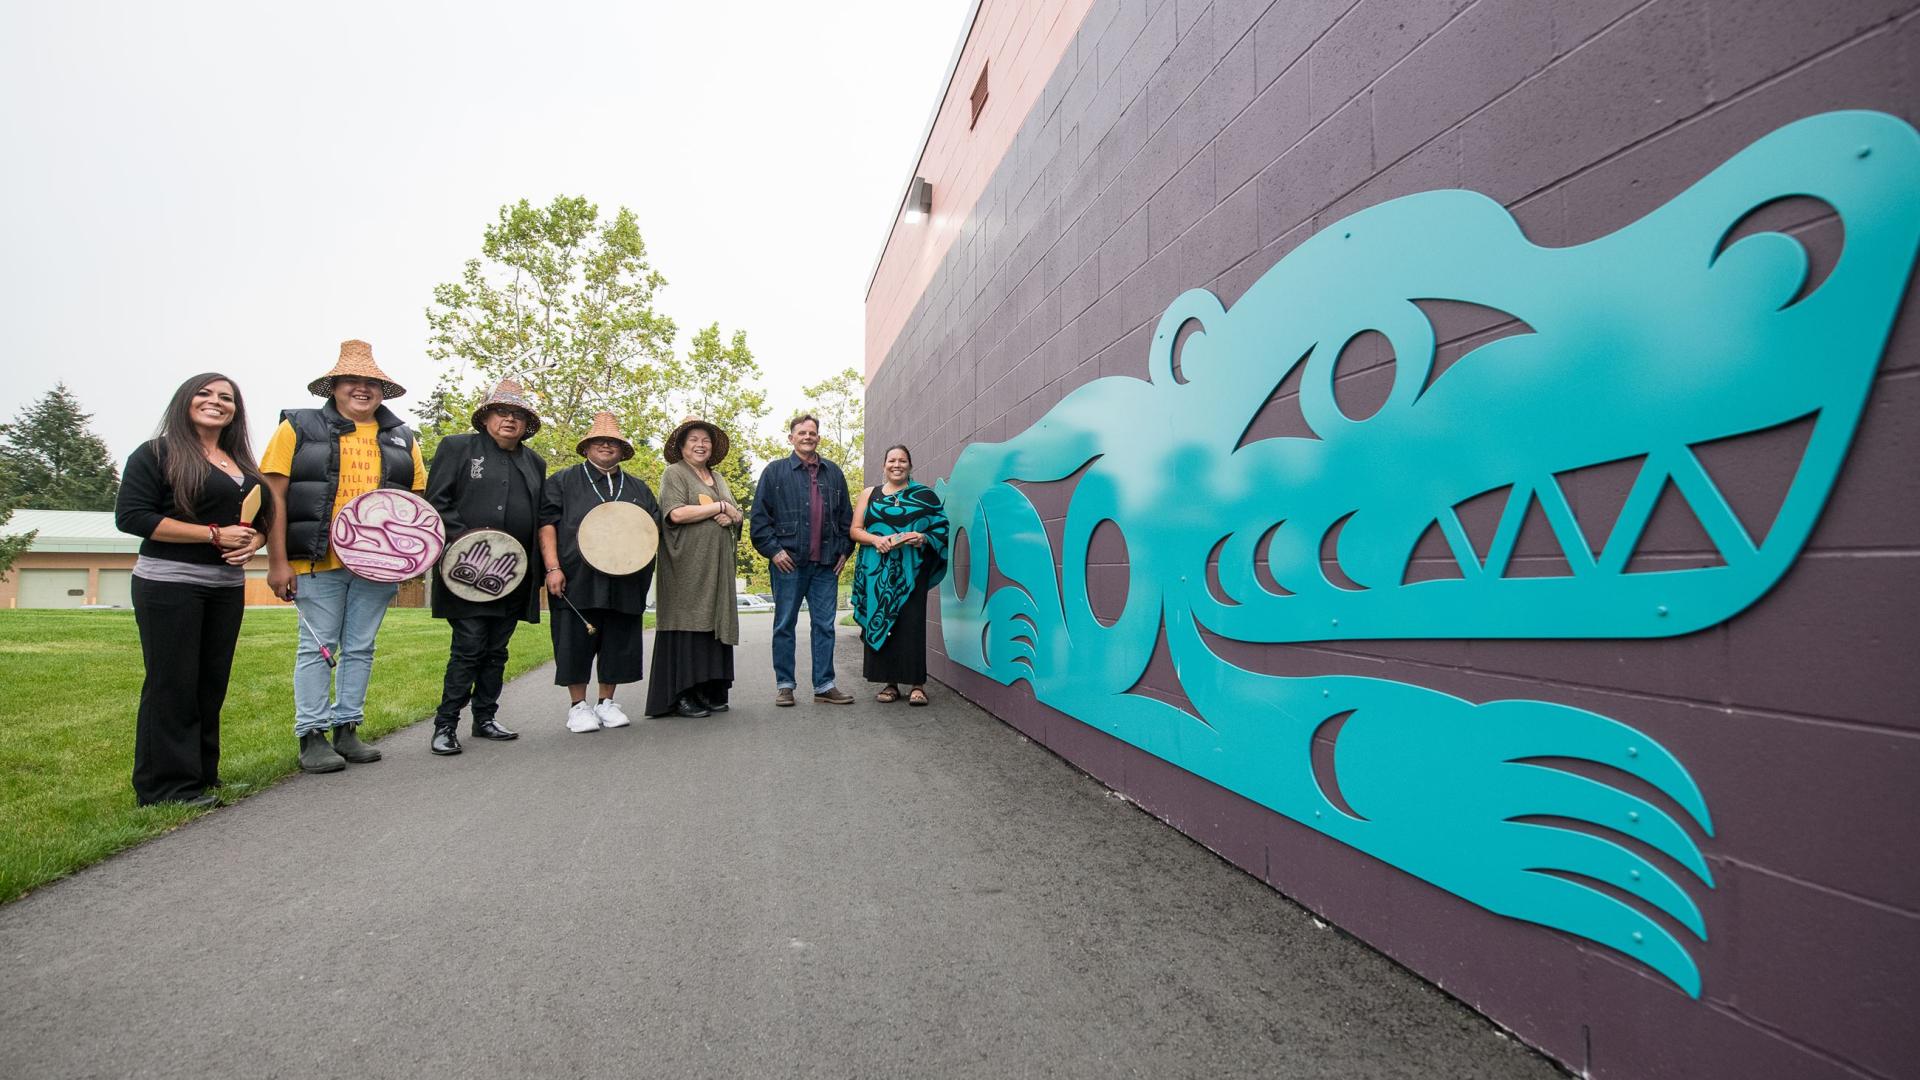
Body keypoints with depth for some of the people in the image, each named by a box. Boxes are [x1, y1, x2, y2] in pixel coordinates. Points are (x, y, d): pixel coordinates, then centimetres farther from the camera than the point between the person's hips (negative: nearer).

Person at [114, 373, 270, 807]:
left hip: (227, 587, 6)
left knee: (212, 682, 9)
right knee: (172, 683, -3)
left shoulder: (243, 465, 16)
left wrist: (254, 541, -3)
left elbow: (263, 517, 20)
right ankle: (167, 785, 5)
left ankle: (202, 774, 19)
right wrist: (216, 535, -17)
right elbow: (130, 515, -12)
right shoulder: (157, 453, -3)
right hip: (169, 583, -6)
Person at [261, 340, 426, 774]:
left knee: (360, 648, 9)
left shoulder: (400, 438, 13)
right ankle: (312, 735, 12)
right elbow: (275, 495, -2)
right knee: (318, 646, 3)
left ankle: (347, 728, 20)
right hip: (318, 561, -3)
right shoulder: (299, 428, 3)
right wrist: (278, 562, -8)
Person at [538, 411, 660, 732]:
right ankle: (578, 705, 13)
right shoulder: (563, 482, 9)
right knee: (576, 642, 0)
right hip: (576, 581, -3)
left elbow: (655, 525, 20)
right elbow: (547, 523, 0)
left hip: (624, 582, 3)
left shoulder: (638, 488, 18)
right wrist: (553, 568, -10)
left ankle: (606, 701, 19)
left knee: (619, 642, 5)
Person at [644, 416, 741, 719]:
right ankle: (681, 695, -1)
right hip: (688, 563, -6)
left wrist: (730, 516, -6)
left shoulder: (717, 478, 20)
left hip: (716, 565, 6)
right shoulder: (674, 473, 0)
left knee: (712, 622, 4)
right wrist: (719, 507, -9)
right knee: (687, 623, -7)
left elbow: (737, 514, 18)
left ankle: (708, 691, 9)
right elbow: (676, 513, -15)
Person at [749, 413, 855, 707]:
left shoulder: (834, 473, 14)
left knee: (825, 625, 5)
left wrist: (844, 550, 8)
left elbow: (846, 516, 17)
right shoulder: (775, 471, 5)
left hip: (826, 564, 3)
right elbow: (759, 516, 0)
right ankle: (784, 685, 15)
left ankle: (824, 685, 13)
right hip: (789, 562, -2)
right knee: (785, 625, 5)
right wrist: (773, 550, -8)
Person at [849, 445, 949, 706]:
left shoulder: (923, 494, 10)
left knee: (911, 623, -7)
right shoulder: (869, 494, 15)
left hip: (911, 570, -2)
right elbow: (855, 530, 8)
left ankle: (917, 684, -2)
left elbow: (941, 527, 6)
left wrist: (923, 538, -14)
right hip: (877, 571, 2)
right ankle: (889, 683, 6)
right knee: (879, 622, -2)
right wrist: (876, 539, -11)